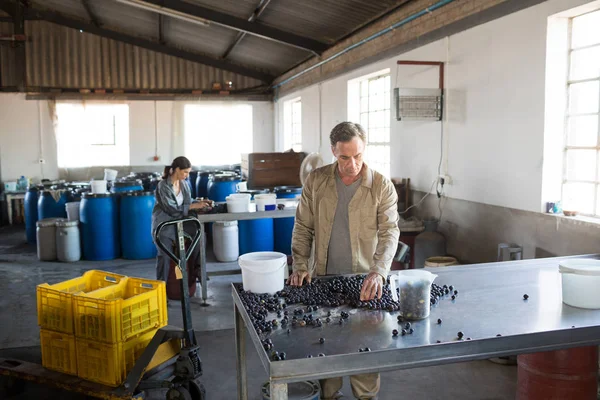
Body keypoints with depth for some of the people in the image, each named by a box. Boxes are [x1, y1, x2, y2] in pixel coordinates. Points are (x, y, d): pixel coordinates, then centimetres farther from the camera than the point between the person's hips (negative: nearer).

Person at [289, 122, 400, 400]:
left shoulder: (382, 187, -8)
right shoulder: (316, 181, -3)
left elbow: (389, 232, -14)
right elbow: (303, 227, 2)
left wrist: (378, 272, -29)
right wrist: (300, 266, -7)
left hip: (364, 281, -1)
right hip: (323, 278, 2)